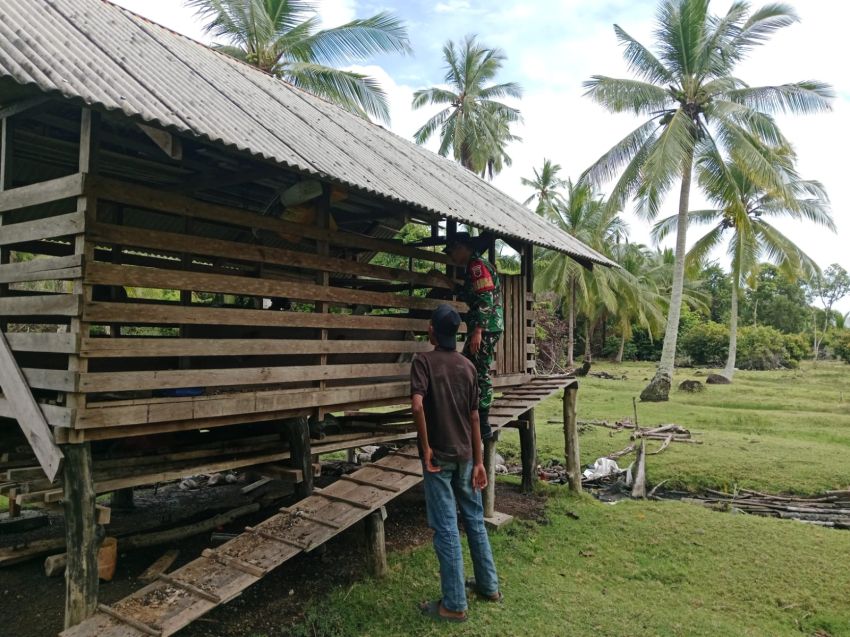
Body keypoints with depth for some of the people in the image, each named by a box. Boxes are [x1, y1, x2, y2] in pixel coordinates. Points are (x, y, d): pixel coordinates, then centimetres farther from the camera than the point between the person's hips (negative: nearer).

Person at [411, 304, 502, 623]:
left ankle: (454, 605, 11)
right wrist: (478, 462, 6)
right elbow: (474, 417, 3)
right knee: (475, 520, 18)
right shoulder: (468, 366, 3)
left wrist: (425, 447, -16)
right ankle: (489, 586, 31)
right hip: (464, 455, 5)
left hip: (439, 455, -5)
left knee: (446, 529, 2)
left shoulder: (423, 360, -11)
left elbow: (417, 405, -26)